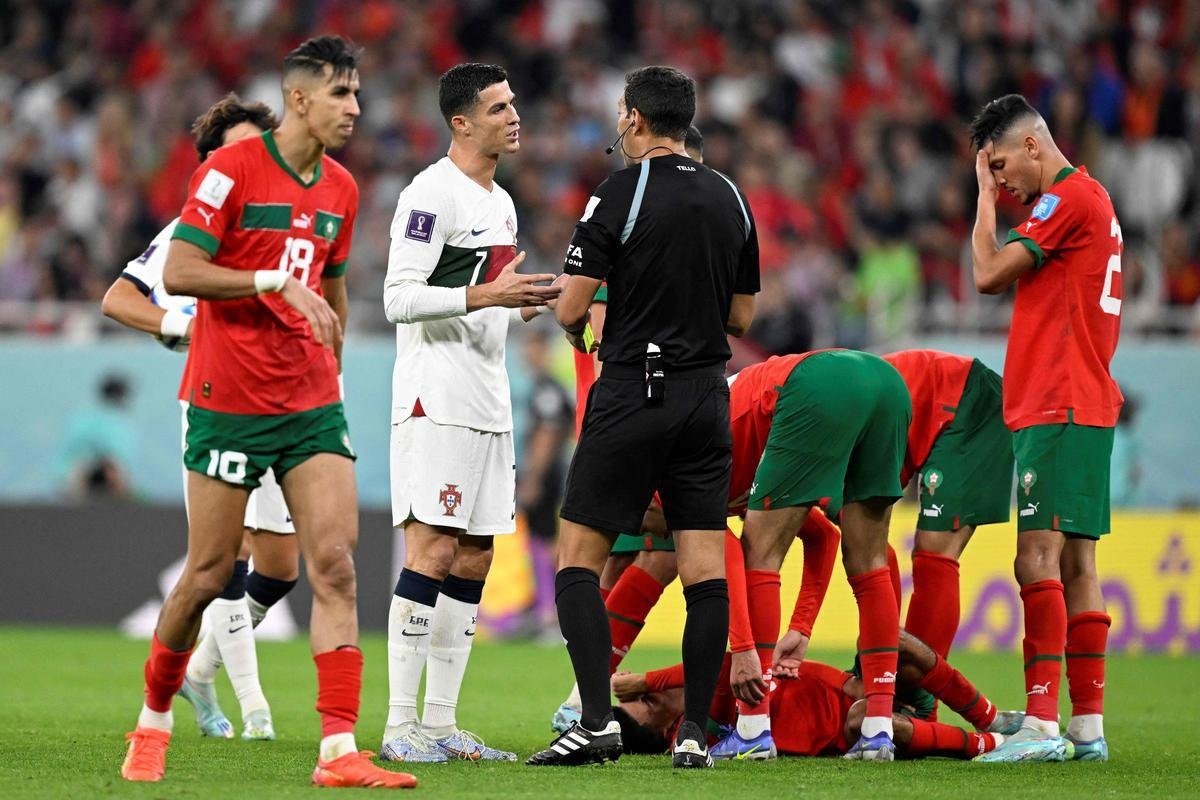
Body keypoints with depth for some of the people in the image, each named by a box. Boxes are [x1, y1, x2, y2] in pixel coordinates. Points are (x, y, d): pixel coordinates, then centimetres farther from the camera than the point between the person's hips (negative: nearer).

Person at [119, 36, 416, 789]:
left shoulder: (341, 190, 11)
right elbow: (178, 272, -15)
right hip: (228, 404, -5)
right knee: (209, 573, 2)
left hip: (311, 403, 5)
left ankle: (340, 752, -14)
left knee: (335, 566, -9)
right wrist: (275, 282, -23)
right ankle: (153, 723, 24)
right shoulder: (233, 169, -9)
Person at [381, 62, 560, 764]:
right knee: (433, 552, -12)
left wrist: (524, 306, 10)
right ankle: (400, 726, -11)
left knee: (473, 559, 8)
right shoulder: (433, 193, -11)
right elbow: (400, 298, -17)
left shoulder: (500, 202, 19)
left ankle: (441, 725, 11)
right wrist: (487, 294, -22)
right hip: (435, 400, -10)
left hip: (487, 404, 10)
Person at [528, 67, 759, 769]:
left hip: (633, 392, -5)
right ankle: (695, 733, 1)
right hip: (707, 395, 5)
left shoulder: (621, 192, -8)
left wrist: (579, 331, 13)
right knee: (706, 568, 3)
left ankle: (597, 722, -10)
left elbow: (571, 307, -8)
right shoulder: (731, 200, 9)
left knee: (580, 559, 1)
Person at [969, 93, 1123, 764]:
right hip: (1084, 406, 10)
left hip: (1060, 409, -10)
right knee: (1075, 567, 8)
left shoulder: (1069, 198, -11)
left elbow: (989, 275, -12)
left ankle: (1042, 724, -19)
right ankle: (1088, 726, 8)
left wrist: (985, 193, 0)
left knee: (1039, 560, -14)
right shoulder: (1090, 199, 20)